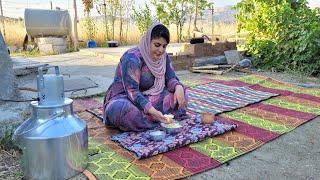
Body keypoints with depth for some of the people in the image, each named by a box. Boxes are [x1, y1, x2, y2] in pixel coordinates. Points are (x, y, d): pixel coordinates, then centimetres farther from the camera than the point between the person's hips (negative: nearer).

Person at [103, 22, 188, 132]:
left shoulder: (163, 57, -1)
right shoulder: (132, 58, -23)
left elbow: (171, 78, 1)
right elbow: (132, 91, -30)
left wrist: (178, 87, -24)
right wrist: (152, 110, -44)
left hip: (147, 97, 7)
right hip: (123, 98, -6)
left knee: (180, 93, -10)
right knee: (121, 109, -41)